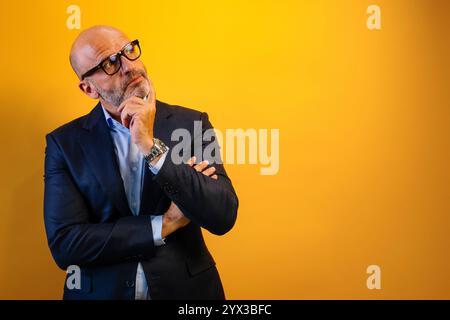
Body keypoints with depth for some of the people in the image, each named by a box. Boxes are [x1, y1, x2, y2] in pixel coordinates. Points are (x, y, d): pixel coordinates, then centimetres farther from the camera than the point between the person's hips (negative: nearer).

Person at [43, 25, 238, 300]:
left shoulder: (191, 123, -7)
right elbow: (63, 244, -15)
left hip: (186, 289, 1)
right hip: (99, 291, 0)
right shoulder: (64, 143, -7)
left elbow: (223, 218, -16)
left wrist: (152, 148, -24)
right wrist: (166, 223, -18)